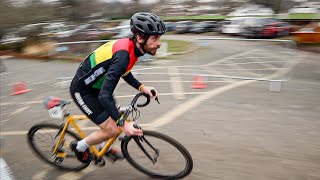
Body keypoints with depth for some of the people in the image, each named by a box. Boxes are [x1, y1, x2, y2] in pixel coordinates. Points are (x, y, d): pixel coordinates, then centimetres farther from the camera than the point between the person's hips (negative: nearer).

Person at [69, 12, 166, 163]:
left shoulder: (130, 46, -7)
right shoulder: (123, 54, -35)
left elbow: (123, 71, 12)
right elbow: (104, 95, -38)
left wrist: (141, 87, -1)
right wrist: (123, 124, -38)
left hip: (95, 86, 9)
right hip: (82, 91, -8)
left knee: (116, 117, 15)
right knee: (112, 129, -7)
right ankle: (80, 147, 18)